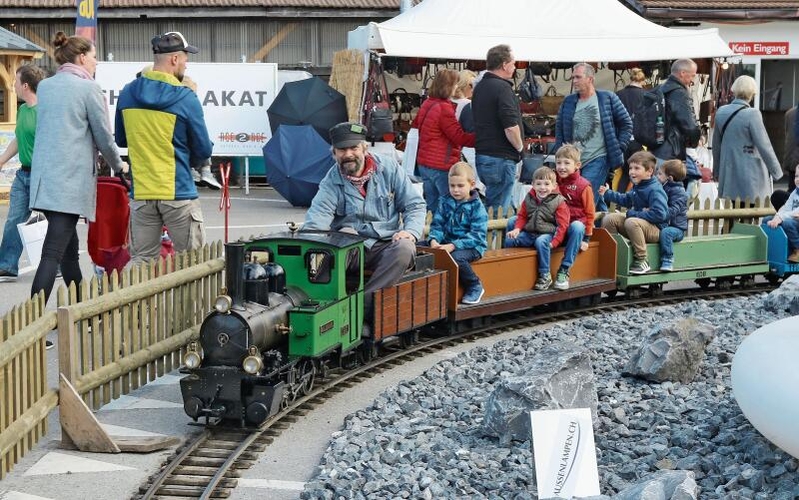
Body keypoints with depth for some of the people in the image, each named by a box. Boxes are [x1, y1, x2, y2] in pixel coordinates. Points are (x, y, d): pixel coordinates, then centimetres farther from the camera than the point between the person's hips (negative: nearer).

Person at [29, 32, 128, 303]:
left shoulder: (44, 86, 13)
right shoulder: (89, 88, -7)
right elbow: (104, 137, -2)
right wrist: (119, 165, 17)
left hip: (43, 176, 7)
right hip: (71, 178, -7)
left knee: (69, 246, 18)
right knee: (53, 255, -10)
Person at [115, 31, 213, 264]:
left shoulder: (127, 94, 4)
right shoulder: (186, 98, -10)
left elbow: (121, 140, 17)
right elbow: (203, 151, -3)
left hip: (140, 194, 4)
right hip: (179, 193, -4)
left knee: (141, 262, 8)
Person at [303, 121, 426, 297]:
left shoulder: (389, 168, 3)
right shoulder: (331, 183, 0)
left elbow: (415, 204, 6)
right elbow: (317, 218, -15)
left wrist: (411, 232, -13)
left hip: (388, 245, 1)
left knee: (405, 248, -32)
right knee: (346, 233, -33)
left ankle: (364, 300, -32)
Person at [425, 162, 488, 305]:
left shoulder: (477, 207, -7)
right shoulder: (445, 202, 8)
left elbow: (476, 235, -15)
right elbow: (437, 224, 6)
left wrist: (453, 245, -26)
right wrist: (433, 240, -17)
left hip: (470, 246, -5)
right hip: (447, 242, 5)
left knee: (456, 257, -37)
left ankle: (475, 286, -11)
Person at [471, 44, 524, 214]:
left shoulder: (480, 87, 15)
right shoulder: (502, 87, -15)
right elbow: (511, 127, -23)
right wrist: (519, 147, -5)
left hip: (482, 154, 9)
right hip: (500, 158, -9)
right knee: (499, 211, -6)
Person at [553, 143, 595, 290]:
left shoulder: (583, 186, -4)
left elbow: (589, 213, -1)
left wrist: (586, 237, -5)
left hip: (576, 222, -4)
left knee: (577, 228, -39)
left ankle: (564, 270, -35)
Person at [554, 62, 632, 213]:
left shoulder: (608, 99, 1)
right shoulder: (568, 102, 13)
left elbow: (626, 123, 6)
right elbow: (559, 130, 16)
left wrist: (619, 147, -3)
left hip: (598, 159, -5)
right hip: (573, 161, 5)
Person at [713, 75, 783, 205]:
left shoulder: (721, 112, 4)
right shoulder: (752, 114, -14)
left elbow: (716, 146, 14)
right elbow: (764, 147, -12)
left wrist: (717, 170, 25)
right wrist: (777, 171, -2)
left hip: (728, 176, 6)